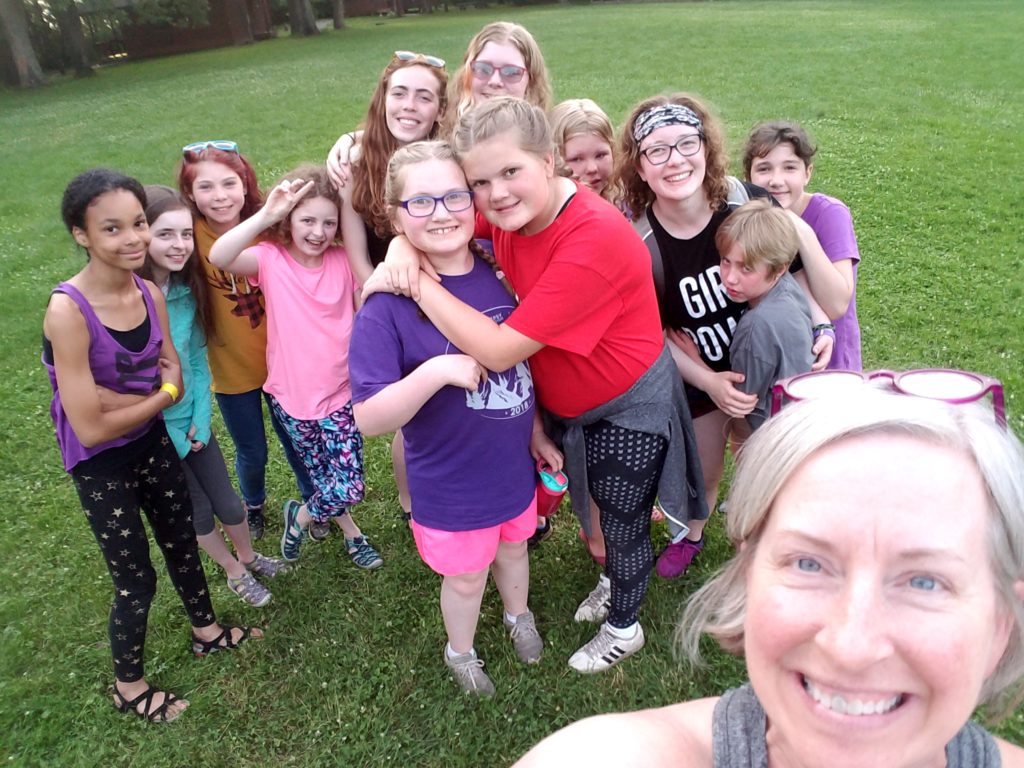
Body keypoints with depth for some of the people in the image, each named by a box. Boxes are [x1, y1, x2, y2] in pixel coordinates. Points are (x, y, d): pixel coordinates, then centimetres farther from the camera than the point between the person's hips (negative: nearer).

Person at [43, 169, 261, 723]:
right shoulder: (68, 311, -29)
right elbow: (91, 429, -27)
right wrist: (159, 395, -14)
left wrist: (116, 396, -23)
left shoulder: (150, 293, -10)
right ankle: (128, 686, 38)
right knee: (136, 581, 10)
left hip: (152, 443, 6)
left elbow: (175, 379, -7)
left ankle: (206, 631, 51)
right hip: (100, 466, -5)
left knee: (181, 542, 24)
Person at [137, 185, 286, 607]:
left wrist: (200, 418, -5)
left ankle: (249, 557, 43)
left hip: (193, 420, 4)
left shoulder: (187, 288, -6)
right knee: (199, 514, 12)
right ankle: (234, 572, 38)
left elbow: (198, 356, 3)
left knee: (228, 504, 13)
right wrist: (169, 433, -14)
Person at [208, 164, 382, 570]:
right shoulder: (270, 259, -11)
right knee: (331, 484, 13)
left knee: (347, 488, 1)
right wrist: (265, 215, -41)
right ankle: (351, 532, 42)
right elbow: (218, 258, -31)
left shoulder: (342, 260, -5)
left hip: (340, 392, 1)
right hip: (292, 396, -1)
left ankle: (300, 515, 33)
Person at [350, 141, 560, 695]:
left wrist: (536, 432, 12)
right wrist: (436, 371, -40)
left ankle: (519, 615, 61)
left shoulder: (497, 276, -9)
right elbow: (369, 419, -26)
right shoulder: (389, 307, -24)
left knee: (513, 546, 28)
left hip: (514, 465, 5)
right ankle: (460, 653, 51)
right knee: (466, 575, 18)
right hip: (451, 487, -4)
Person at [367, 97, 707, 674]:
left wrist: (416, 280, -32)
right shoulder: (509, 209, -14)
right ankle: (614, 582, 58)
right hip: (571, 402, 7)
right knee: (602, 509, 28)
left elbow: (499, 351, -38)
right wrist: (403, 248, -23)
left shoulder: (594, 238, -37)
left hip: (631, 409, -6)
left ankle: (623, 627, 44)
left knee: (624, 525, 15)